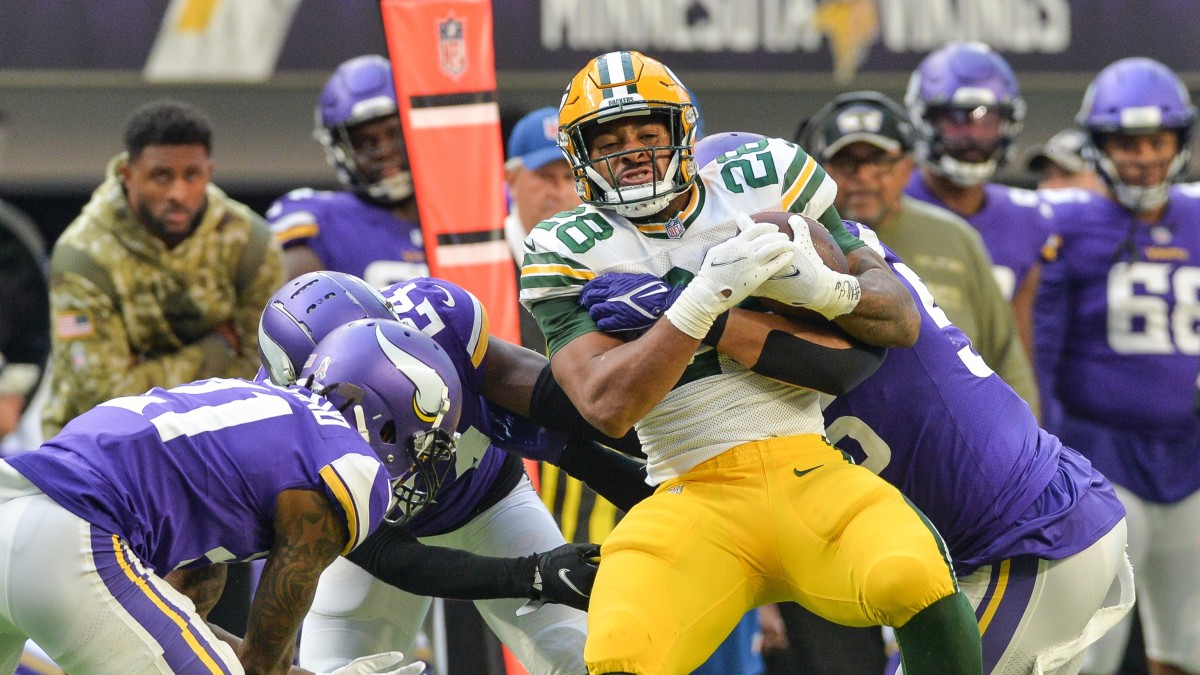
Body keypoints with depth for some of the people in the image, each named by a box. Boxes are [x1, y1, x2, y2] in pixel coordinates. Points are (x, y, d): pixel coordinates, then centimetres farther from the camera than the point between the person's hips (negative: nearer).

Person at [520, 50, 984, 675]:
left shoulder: (764, 184, 10)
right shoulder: (571, 252, 5)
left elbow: (902, 320, 11)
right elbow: (607, 406, -10)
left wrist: (824, 287, -11)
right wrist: (707, 296, -18)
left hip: (814, 478, 1)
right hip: (696, 500, -1)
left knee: (913, 579, -31)